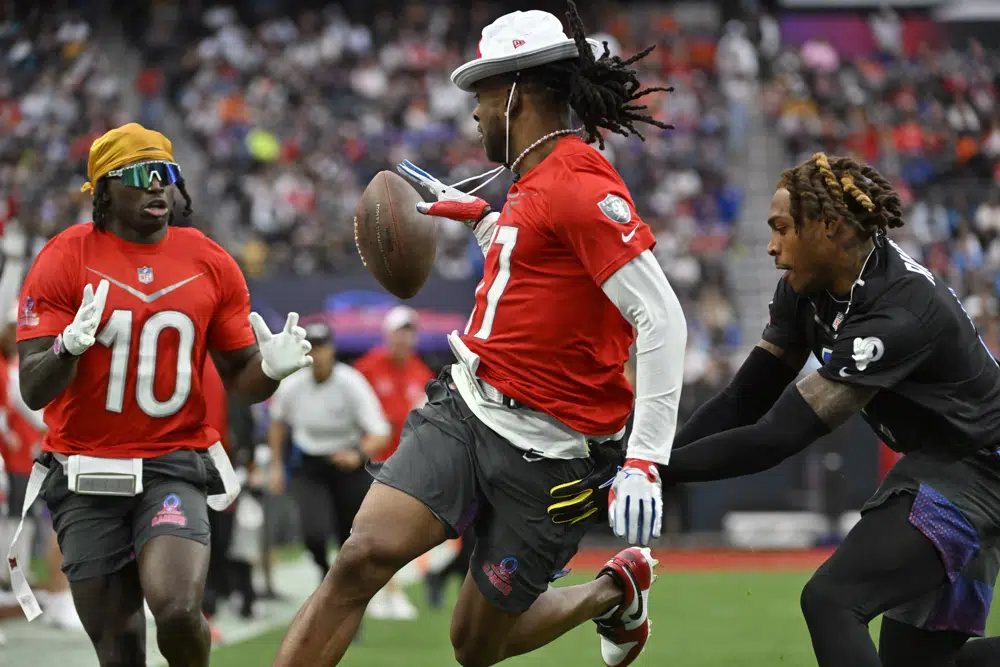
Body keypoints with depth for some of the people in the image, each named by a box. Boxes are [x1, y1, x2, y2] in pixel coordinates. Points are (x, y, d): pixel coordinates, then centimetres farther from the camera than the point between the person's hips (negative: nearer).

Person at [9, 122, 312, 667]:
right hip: (87, 477, 0)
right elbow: (33, 391, -9)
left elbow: (239, 378, 12)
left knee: (177, 609, -24)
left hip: (176, 466, 0)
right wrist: (69, 346, -30)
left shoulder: (211, 265, 3)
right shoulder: (65, 260, -5)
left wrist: (271, 368, -12)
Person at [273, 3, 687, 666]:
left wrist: (645, 460, -28)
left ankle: (615, 592, 32)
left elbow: (662, 319, -23)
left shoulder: (582, 188, -18)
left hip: (546, 450, -7)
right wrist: (482, 218, 37)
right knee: (364, 555, -15)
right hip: (464, 409, 7)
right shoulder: (536, 180, 10)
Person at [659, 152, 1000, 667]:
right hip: (928, 463, 10)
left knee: (831, 601, -23)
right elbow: (746, 400, -1)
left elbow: (779, 436, -33)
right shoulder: (806, 288, -4)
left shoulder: (900, 312, -31)